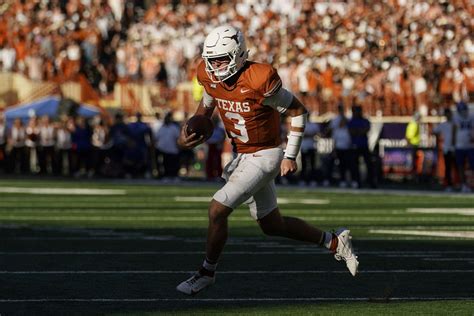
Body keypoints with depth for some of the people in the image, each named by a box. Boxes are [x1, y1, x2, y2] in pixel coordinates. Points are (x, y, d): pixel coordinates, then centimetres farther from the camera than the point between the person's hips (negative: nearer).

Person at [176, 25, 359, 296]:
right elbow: (207, 105, 16)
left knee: (218, 210, -14)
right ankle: (334, 242, 35)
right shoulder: (211, 76, -6)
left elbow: (299, 112, -15)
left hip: (264, 157, -8)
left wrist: (291, 157, -15)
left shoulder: (259, 80, -26)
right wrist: (191, 129, -5)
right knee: (273, 226, 18)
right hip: (242, 156, 8)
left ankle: (207, 273, 5)